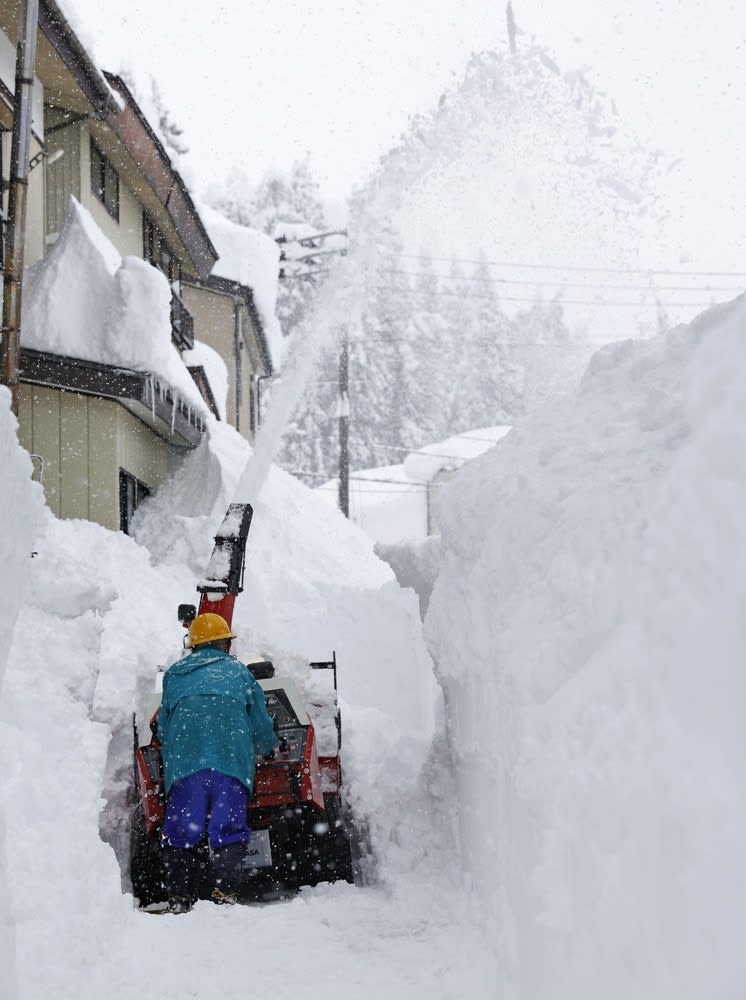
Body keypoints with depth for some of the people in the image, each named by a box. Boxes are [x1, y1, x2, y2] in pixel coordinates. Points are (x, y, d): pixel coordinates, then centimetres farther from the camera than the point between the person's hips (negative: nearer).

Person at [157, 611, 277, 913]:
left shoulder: (174, 673, 28)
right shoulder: (239, 672, 25)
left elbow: (163, 727, 25)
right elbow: (261, 724, 25)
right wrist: (267, 749, 44)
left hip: (183, 759, 1)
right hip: (231, 760, -1)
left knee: (181, 827, 1)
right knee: (228, 825, -3)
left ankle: (179, 896, -3)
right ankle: (225, 891, -11)